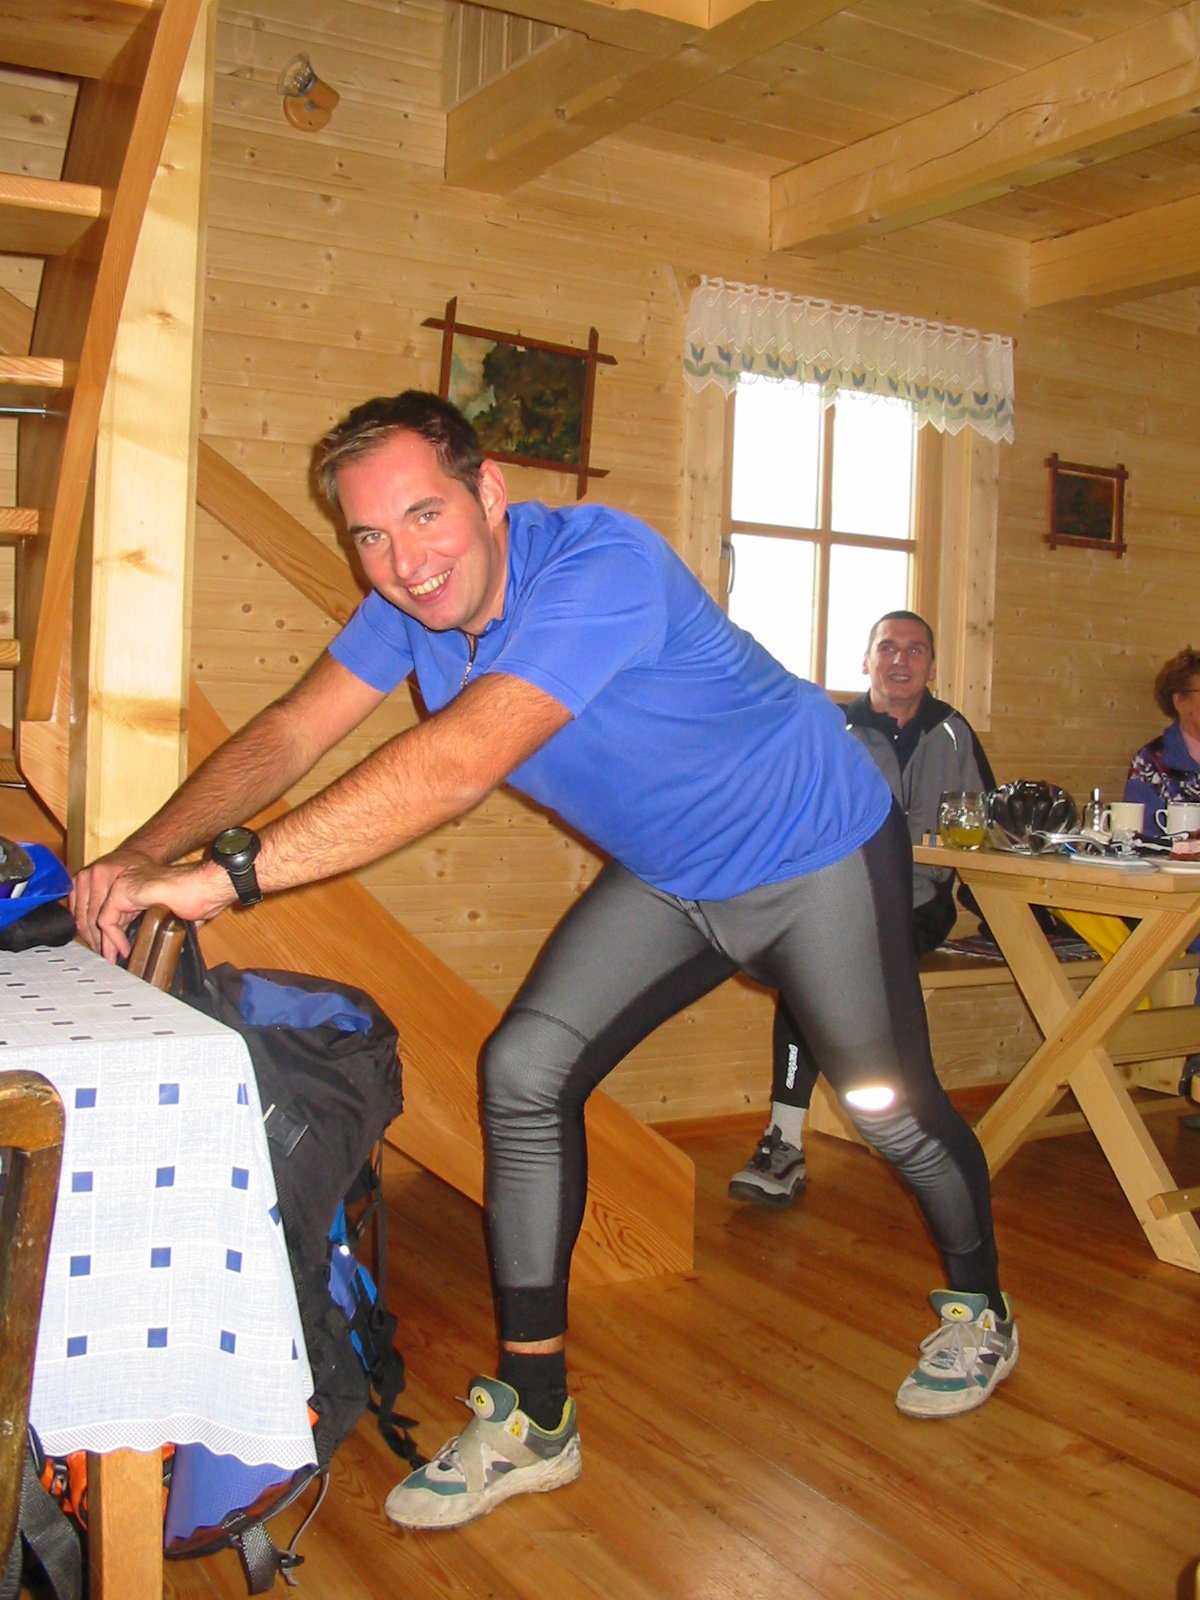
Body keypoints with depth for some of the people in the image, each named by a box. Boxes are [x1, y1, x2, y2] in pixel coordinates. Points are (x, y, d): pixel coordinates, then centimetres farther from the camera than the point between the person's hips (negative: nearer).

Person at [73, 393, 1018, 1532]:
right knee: (524, 1073, -7)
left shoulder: (598, 562, -36)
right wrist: (146, 853, -32)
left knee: (889, 1108, 7)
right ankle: (533, 1421, 4)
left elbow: (461, 761, -47)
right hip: (666, 877, 6)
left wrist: (229, 873, -49)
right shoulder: (413, 604, -11)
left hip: (816, 854, -6)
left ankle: (980, 1310, 40)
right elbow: (287, 736, -15)